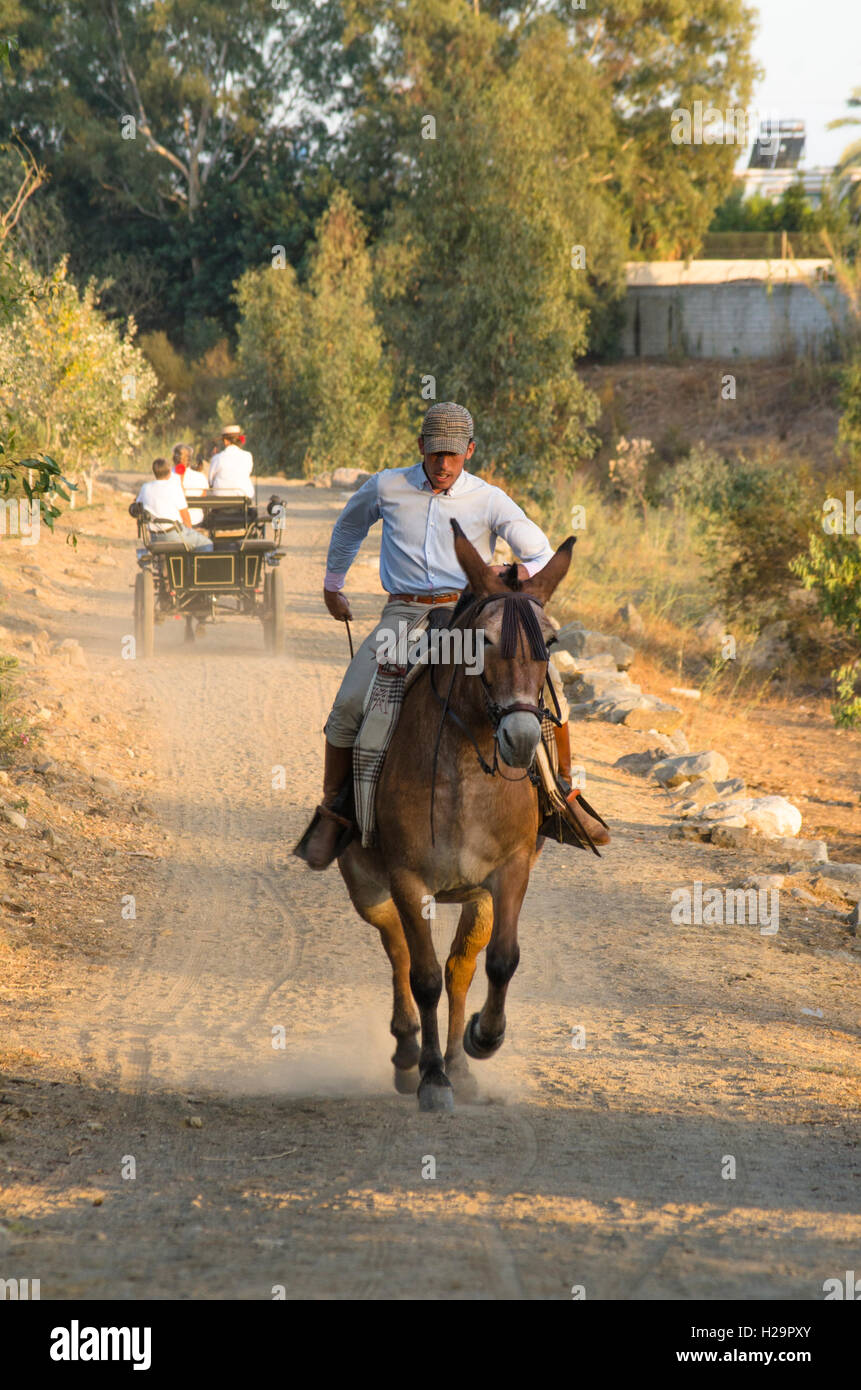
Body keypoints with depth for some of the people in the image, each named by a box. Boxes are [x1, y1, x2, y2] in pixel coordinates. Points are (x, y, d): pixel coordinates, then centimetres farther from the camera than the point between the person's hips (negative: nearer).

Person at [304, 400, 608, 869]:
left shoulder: (489, 501, 1)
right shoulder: (387, 487, 4)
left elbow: (544, 558, 3)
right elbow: (349, 527, 26)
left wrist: (511, 573, -20)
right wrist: (332, 586, 33)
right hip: (404, 615, 0)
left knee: (545, 687, -20)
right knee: (348, 707, -22)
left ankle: (565, 798, -2)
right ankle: (331, 816, -4)